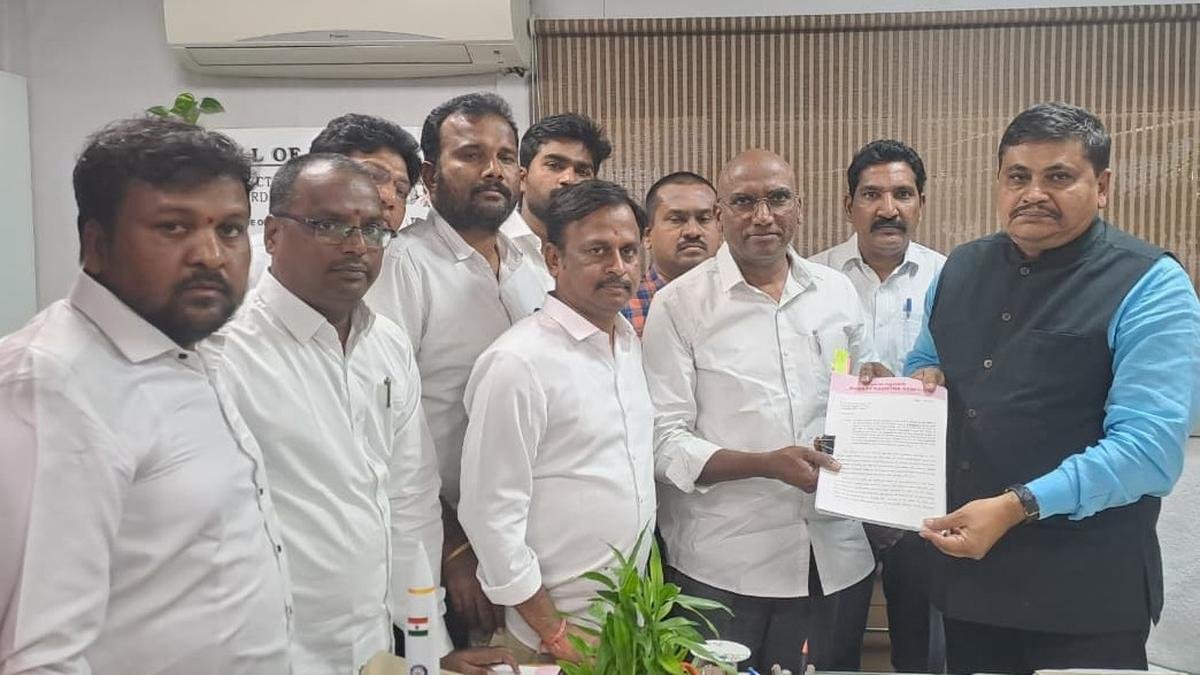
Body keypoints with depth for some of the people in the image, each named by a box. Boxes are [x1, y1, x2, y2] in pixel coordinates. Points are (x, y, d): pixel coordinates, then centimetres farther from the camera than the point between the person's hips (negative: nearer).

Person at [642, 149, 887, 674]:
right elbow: (665, 443, -10)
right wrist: (768, 464, -21)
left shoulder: (837, 290, 7)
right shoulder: (678, 305, -7)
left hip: (837, 559, 4)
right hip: (723, 569, -4)